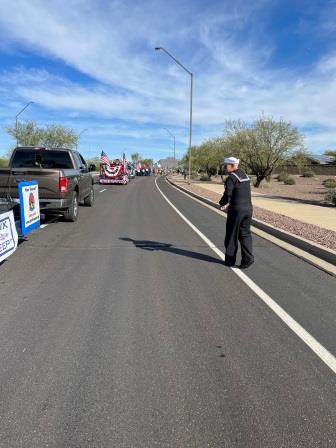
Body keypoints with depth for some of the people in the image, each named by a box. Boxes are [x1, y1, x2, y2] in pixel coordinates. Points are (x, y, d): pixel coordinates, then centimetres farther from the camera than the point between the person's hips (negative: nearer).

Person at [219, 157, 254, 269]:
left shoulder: (231, 178, -11)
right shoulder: (245, 175, 15)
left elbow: (227, 195, -19)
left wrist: (221, 203, 2)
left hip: (236, 210, -7)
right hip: (248, 208, 7)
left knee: (232, 235, 6)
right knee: (245, 234, 12)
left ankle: (230, 260, 16)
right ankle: (248, 258, 1)